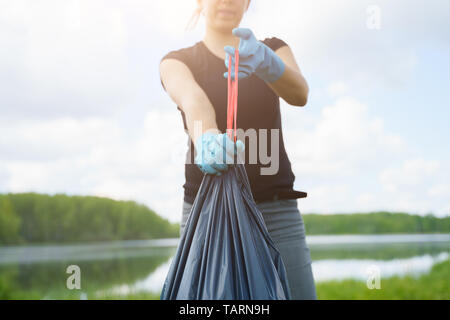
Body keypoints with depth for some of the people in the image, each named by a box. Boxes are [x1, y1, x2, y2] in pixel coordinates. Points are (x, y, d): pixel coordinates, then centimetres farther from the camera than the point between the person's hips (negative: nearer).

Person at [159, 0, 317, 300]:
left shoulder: (273, 49, 11)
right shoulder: (177, 61, 6)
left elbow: (299, 94, -13)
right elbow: (193, 101, -20)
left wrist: (264, 61, -35)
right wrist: (206, 139, -43)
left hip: (276, 210, 2)